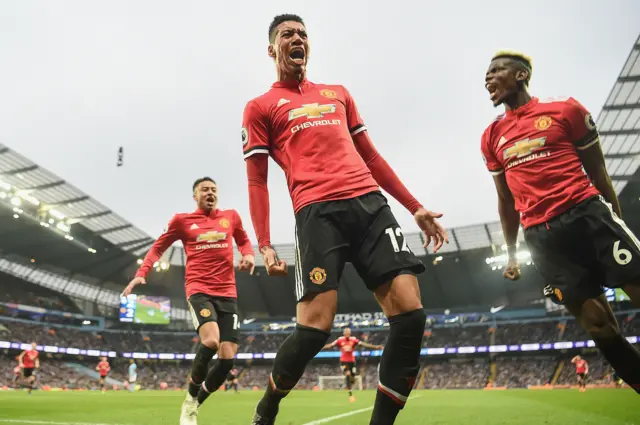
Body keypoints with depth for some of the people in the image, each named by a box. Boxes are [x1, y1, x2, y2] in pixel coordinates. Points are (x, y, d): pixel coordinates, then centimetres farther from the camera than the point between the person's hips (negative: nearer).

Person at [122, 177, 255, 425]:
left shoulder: (231, 216, 10)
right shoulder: (183, 221, 5)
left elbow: (244, 241, 25)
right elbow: (158, 247, 14)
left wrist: (249, 255, 2)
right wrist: (141, 274, 0)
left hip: (228, 293, 3)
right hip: (199, 289, -3)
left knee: (228, 357, -4)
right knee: (211, 340, -29)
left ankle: (196, 403, 20)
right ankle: (191, 397, -2)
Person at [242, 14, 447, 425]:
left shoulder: (338, 94, 27)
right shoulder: (261, 107, 13)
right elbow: (257, 181, 7)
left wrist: (415, 207, 21)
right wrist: (265, 245, -5)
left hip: (370, 203, 5)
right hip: (318, 211, -5)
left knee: (410, 313, -10)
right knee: (315, 326, -14)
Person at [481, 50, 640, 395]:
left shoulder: (566, 110, 5)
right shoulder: (492, 137, 14)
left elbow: (597, 172, 9)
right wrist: (512, 254, 18)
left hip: (589, 214, -2)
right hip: (540, 235, 2)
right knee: (596, 323, -1)